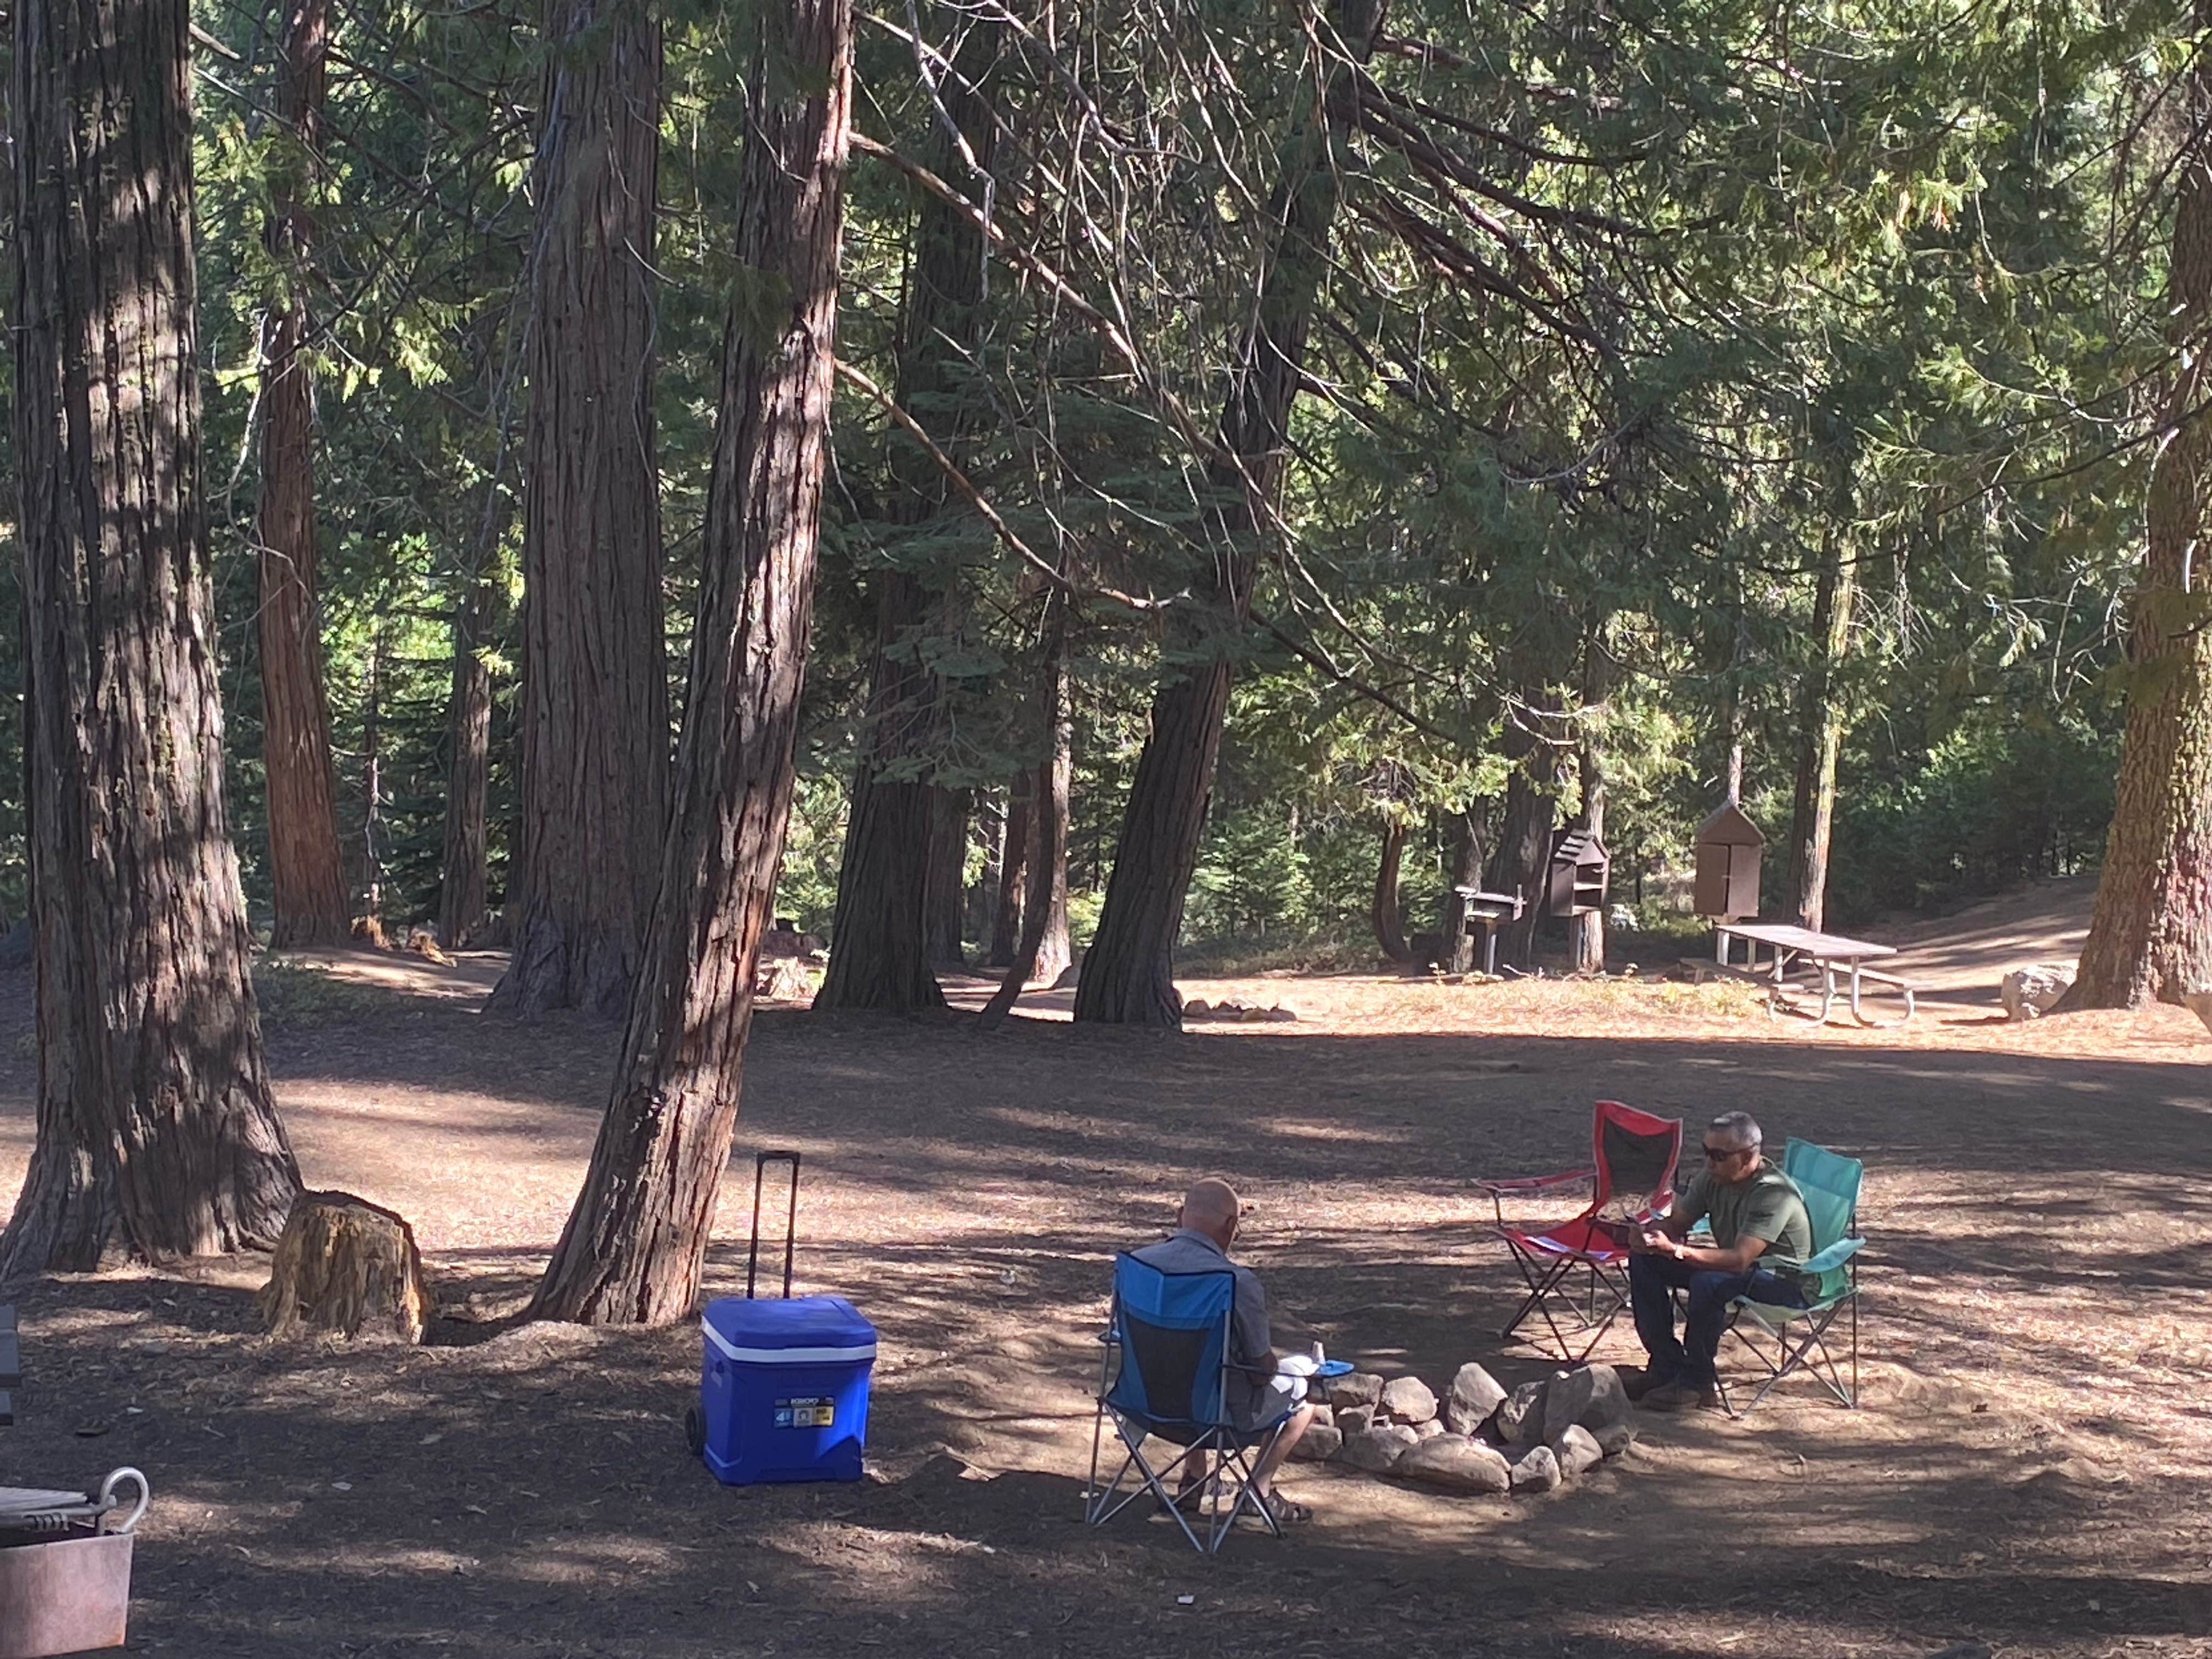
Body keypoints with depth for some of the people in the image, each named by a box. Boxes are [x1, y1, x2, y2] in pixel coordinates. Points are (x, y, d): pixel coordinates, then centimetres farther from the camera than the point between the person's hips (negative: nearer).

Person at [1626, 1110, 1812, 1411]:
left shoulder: (1774, 1193, -29)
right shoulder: (1713, 1178, -5)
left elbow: (1740, 1260, -38)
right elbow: (1676, 1223, 3)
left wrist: (1674, 1250, -46)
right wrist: (1650, 1236, -22)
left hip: (1783, 1280, -9)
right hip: (1734, 1264, 9)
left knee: (1709, 1282, -37)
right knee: (1644, 1259, -4)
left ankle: (1698, 1382, -19)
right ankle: (1667, 1366, -1)